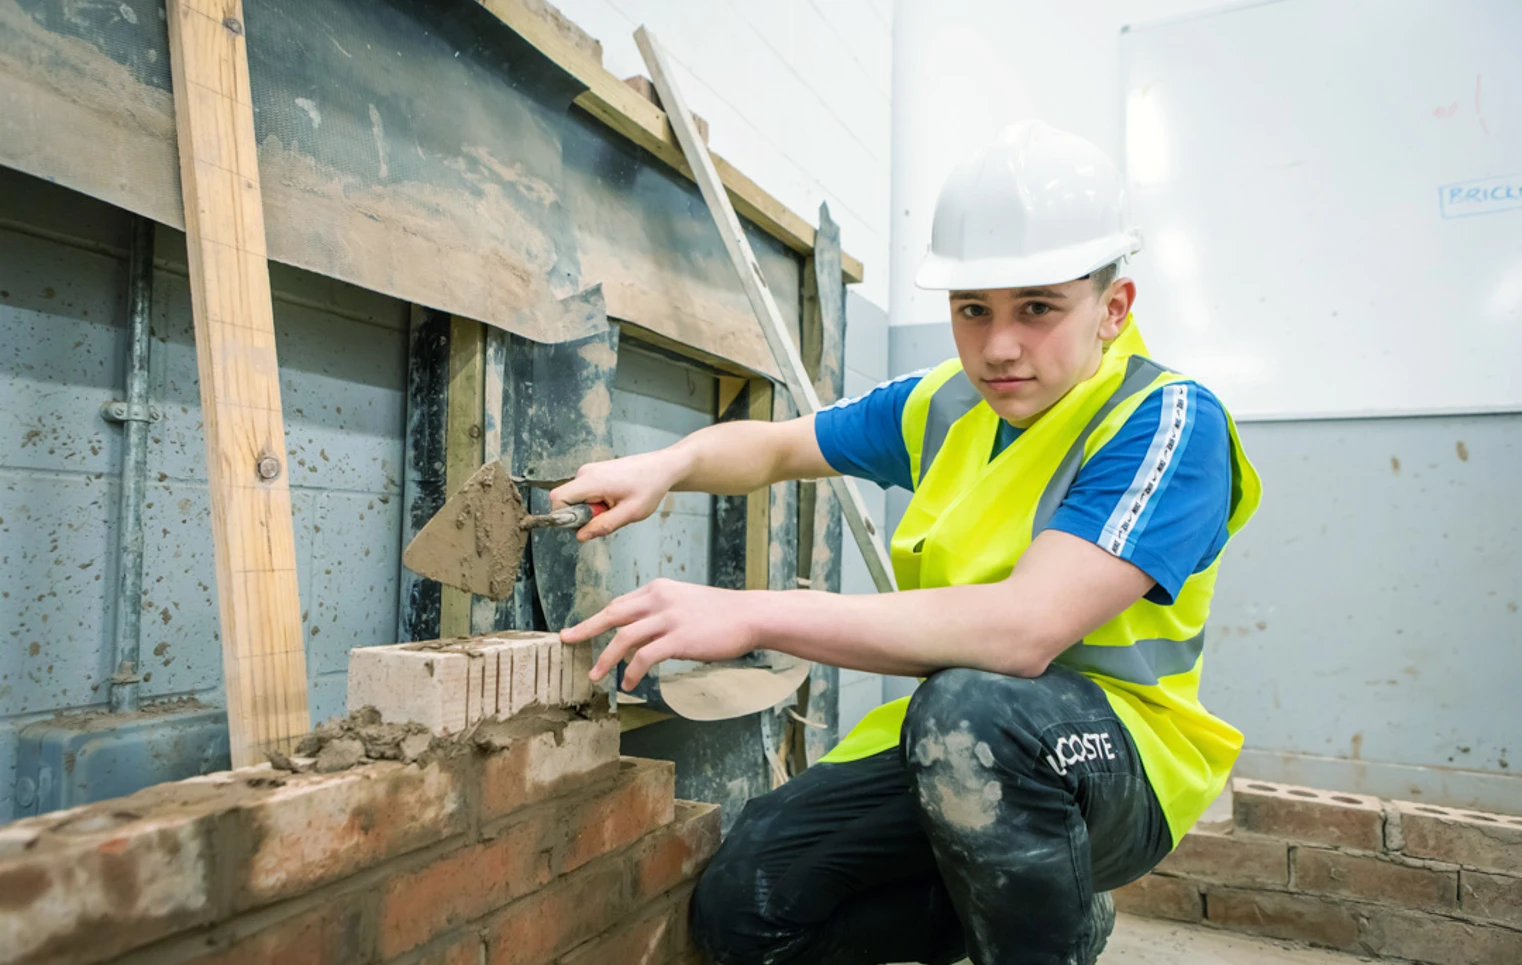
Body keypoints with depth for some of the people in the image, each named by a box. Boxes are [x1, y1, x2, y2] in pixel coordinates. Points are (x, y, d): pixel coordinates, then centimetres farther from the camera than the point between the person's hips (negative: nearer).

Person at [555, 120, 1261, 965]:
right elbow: (776, 446, 13)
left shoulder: (1167, 421, -19)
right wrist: (668, 466, -9)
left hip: (1120, 761, -5)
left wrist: (753, 613, -35)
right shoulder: (943, 406, 2)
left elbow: (1026, 628, -34)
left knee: (972, 706, -39)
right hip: (950, 742, 6)